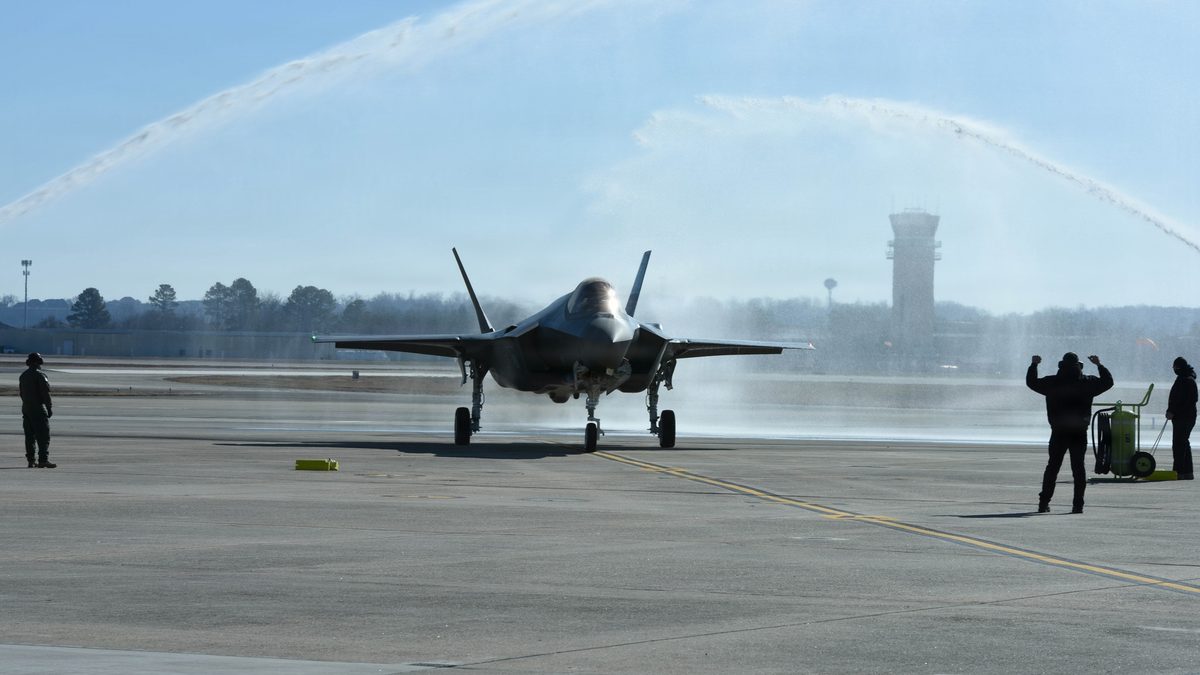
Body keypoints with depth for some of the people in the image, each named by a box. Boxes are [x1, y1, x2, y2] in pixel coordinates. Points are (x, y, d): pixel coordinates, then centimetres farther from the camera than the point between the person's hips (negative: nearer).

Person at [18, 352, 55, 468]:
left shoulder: (23, 375, 12)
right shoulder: (40, 375, -11)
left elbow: (22, 393, 16)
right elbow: (46, 393, -14)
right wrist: (49, 408, -9)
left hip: (26, 409, 7)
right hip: (38, 409, -7)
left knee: (29, 436, 10)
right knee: (43, 436, -8)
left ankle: (30, 460, 9)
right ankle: (43, 460, -16)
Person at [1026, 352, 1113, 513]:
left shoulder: (1051, 382, -2)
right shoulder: (1087, 382, -1)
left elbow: (1032, 382, 11)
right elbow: (1108, 382, 11)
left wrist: (1034, 365, 21)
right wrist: (1099, 365, 19)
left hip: (1058, 433, 1)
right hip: (1079, 434, 0)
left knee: (1052, 467, 9)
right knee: (1078, 468, 4)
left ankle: (1044, 503, 6)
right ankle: (1078, 504, -2)